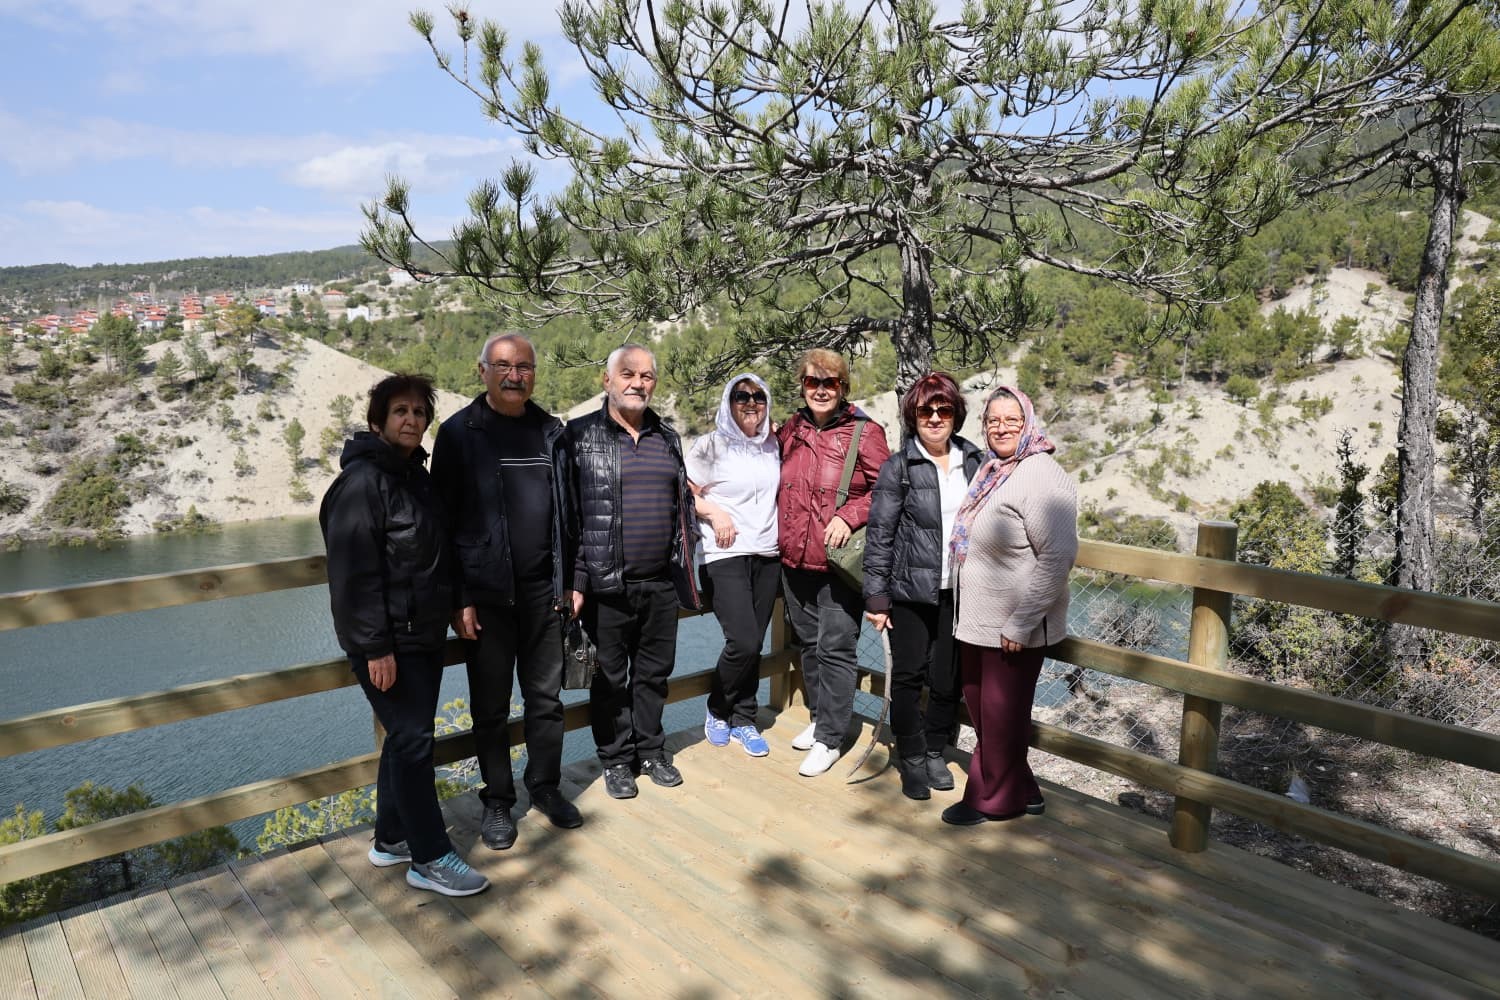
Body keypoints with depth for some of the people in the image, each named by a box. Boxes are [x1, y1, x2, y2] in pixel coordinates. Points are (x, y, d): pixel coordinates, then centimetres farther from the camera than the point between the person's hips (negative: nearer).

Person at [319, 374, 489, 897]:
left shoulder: (415, 474, 12)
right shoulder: (362, 480, -16)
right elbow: (353, 572, -20)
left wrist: (453, 608, 18)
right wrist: (375, 648, -22)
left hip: (423, 634, 9)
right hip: (387, 642, -9)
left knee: (406, 736, 16)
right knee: (413, 739, -3)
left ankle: (391, 838, 31)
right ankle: (429, 858, 9)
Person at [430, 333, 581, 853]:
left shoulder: (551, 431, 7)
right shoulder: (459, 433, -5)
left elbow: (565, 512, 10)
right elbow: (445, 519, -7)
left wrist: (570, 580, 8)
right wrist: (458, 599, -11)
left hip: (543, 591, 4)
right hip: (486, 594, -3)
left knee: (546, 697, 14)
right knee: (491, 706, 9)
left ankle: (546, 787, 32)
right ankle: (497, 801, 26)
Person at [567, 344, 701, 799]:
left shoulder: (668, 438, 10)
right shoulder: (580, 435, -4)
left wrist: (684, 571, 14)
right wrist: (574, 582, -10)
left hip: (661, 584, 4)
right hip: (607, 586, -4)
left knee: (655, 674, 15)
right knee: (611, 677, 9)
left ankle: (650, 751, 32)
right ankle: (616, 760, 26)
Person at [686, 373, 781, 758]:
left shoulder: (773, 446, 11)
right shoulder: (713, 444, -3)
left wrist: (784, 530, 9)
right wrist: (715, 513, -15)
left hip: (767, 553, 5)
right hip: (727, 554, -5)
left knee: (754, 644, 6)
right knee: (743, 643, -13)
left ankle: (743, 720, 22)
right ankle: (717, 710, 13)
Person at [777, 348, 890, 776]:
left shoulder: (864, 432, -7)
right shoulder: (791, 429, 9)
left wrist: (849, 517, -20)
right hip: (795, 559, 6)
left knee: (835, 649, -2)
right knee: (809, 643, 18)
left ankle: (829, 738, 10)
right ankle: (820, 717, 34)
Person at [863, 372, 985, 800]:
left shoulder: (975, 461, 6)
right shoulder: (898, 467, -5)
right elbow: (879, 535, -6)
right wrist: (876, 596, -9)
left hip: (959, 590, 3)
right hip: (911, 589, -3)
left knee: (949, 678, 9)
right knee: (908, 676, 3)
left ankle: (935, 751, 29)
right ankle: (911, 759, 21)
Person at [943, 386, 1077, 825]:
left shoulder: (1040, 478, -18)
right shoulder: (989, 472, 10)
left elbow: (1057, 557, -23)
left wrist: (1020, 624, -23)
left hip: (1013, 628, -9)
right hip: (977, 622, 9)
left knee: (1001, 715, 7)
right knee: (982, 710, 17)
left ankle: (996, 800, 27)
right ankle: (1021, 791, 35)